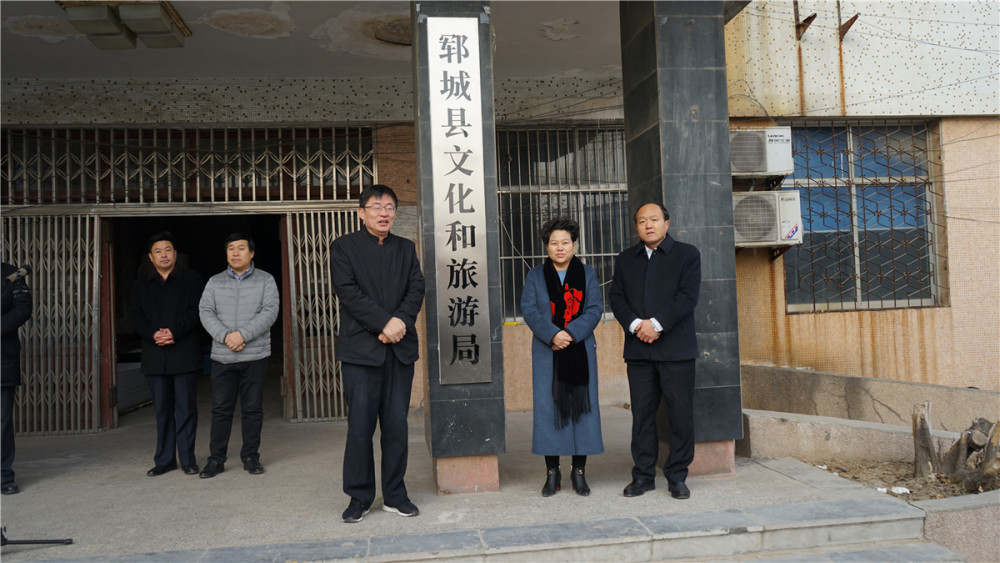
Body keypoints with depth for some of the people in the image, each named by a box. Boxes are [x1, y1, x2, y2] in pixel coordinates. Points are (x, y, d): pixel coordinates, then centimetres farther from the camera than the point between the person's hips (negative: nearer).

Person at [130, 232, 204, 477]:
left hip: (185, 354, -3)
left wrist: (174, 332, -16)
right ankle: (164, 459, 16)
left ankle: (187, 459, 7)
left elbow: (196, 311, -3)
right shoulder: (142, 284, 15)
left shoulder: (191, 279, 6)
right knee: (162, 409, 8)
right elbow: (137, 317, 8)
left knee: (186, 408, 0)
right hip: (154, 356, 3)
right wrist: (153, 334, -11)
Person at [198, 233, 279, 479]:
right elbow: (205, 312, 2)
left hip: (255, 356, -1)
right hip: (222, 357, 1)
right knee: (221, 409, 4)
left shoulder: (265, 280, 4)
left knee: (253, 408, 4)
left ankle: (251, 457, 15)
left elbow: (270, 311, -7)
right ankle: (216, 459, 12)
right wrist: (225, 336, -14)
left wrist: (242, 334, -17)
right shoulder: (215, 282, 10)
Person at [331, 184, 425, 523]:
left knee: (397, 426, 6)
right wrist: (383, 324, -15)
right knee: (360, 427, -2)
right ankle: (359, 498, 12)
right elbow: (348, 292, -7)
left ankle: (395, 495, 18)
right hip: (360, 349, -3)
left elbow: (417, 288, 5)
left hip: (400, 348, 4)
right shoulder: (344, 247, 4)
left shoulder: (406, 249, 16)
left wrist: (401, 320, -13)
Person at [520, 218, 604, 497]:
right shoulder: (535, 276, 9)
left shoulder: (587, 274, 10)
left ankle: (579, 471, 13)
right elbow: (529, 309, -2)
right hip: (547, 354, 0)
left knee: (582, 406, 1)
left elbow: (595, 308, 0)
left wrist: (572, 333, -15)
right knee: (548, 408, 0)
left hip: (581, 353, 0)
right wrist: (552, 335, -18)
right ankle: (552, 473, 10)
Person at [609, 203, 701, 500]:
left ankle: (677, 476, 11)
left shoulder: (687, 254, 4)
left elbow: (688, 296, -6)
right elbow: (616, 297, 6)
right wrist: (635, 325, -11)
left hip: (676, 349, -3)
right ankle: (643, 475, 15)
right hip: (638, 349, 3)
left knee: (681, 413, 0)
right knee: (642, 414, 6)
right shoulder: (625, 259, 15)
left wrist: (656, 324, -15)